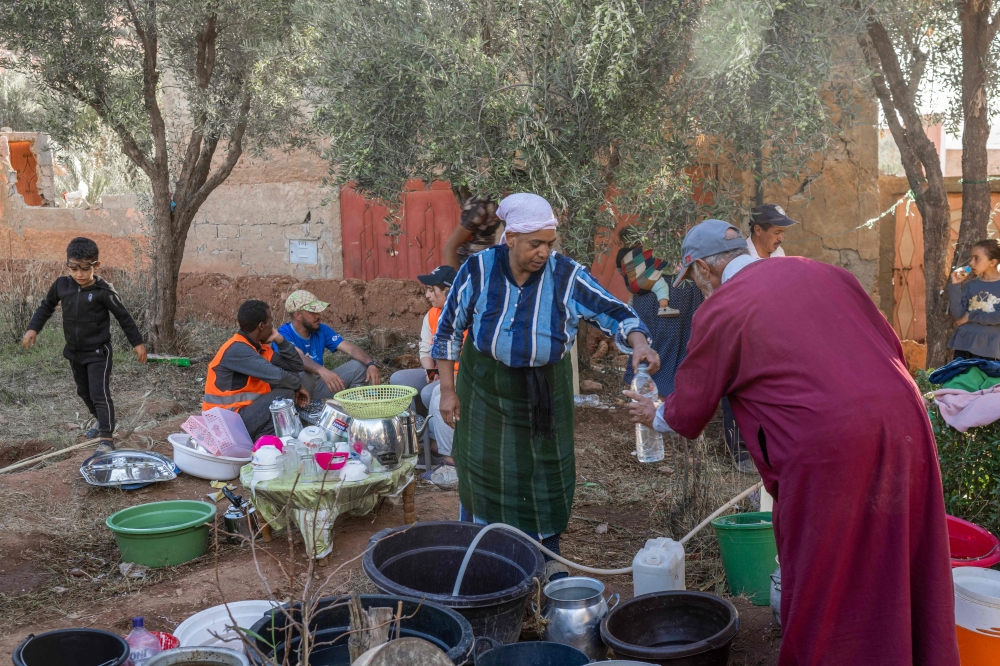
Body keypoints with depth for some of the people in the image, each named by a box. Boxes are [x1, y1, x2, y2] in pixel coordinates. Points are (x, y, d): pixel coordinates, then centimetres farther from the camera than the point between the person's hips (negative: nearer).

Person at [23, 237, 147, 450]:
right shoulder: (61, 285, -8)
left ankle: (107, 438, 1)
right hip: (74, 352, 6)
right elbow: (46, 306, 11)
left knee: (100, 394, -7)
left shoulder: (103, 291, -20)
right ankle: (102, 422, 43)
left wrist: (137, 342, -5)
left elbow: (124, 317, -9)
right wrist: (33, 328, 2)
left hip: (98, 352, -6)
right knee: (84, 392, 21)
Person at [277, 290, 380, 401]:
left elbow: (350, 348, -6)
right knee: (303, 374, -38)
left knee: (358, 366, -6)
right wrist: (322, 371, -55)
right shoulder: (284, 334, -17)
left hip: (318, 386, 6)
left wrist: (371, 364, -24)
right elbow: (298, 357, -36)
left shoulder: (321, 330, 2)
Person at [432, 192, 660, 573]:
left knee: (546, 480, 9)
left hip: (545, 395, 1)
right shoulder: (478, 271, -13)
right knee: (483, 479, 6)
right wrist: (448, 390, -3)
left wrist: (638, 343, -35)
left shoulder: (566, 276, -14)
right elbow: (449, 330, -3)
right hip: (486, 391, -1)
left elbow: (613, 313, -14)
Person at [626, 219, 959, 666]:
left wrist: (654, 417, 31)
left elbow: (688, 413, 11)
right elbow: (891, 346, 15)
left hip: (828, 445, -6)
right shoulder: (819, 271, 14)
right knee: (902, 579, 20)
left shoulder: (719, 310, 0)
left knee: (822, 590, 12)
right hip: (904, 424, 6)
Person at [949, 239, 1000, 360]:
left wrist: (970, 317, -7)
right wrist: (955, 286, -6)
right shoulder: (970, 285, 9)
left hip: (989, 349, -3)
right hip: (964, 344, 3)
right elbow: (958, 315, 0)